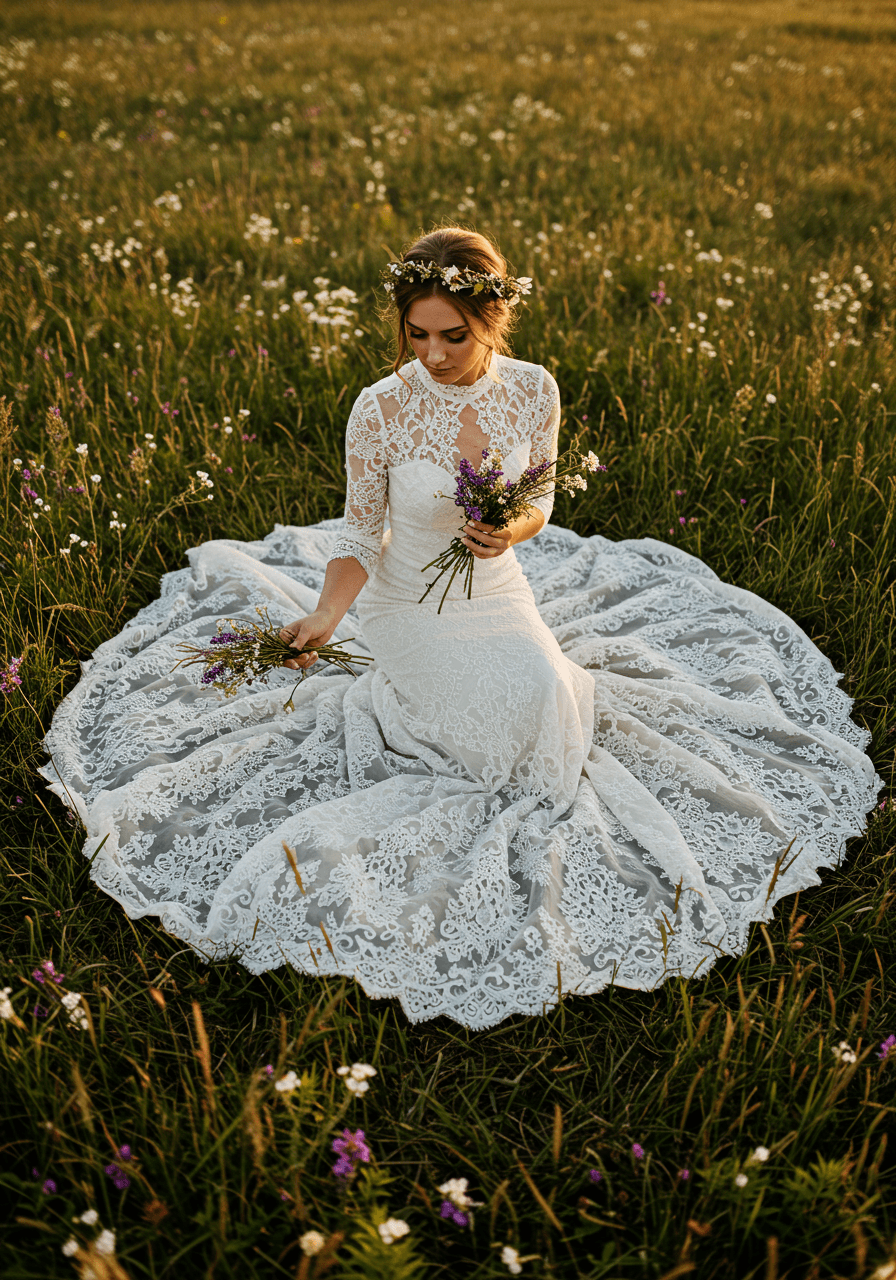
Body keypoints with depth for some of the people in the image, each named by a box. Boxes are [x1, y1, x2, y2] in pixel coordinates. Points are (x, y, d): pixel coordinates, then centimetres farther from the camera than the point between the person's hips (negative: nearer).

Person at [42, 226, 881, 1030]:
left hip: (501, 595, 4)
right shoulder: (380, 410, -19)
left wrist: (513, 532, -20)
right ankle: (398, 698, 12)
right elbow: (358, 536, -12)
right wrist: (322, 618, -29)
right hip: (410, 609, -4)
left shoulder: (533, 391, -9)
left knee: (550, 693, -19)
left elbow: (537, 508, 3)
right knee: (517, 713, -21)